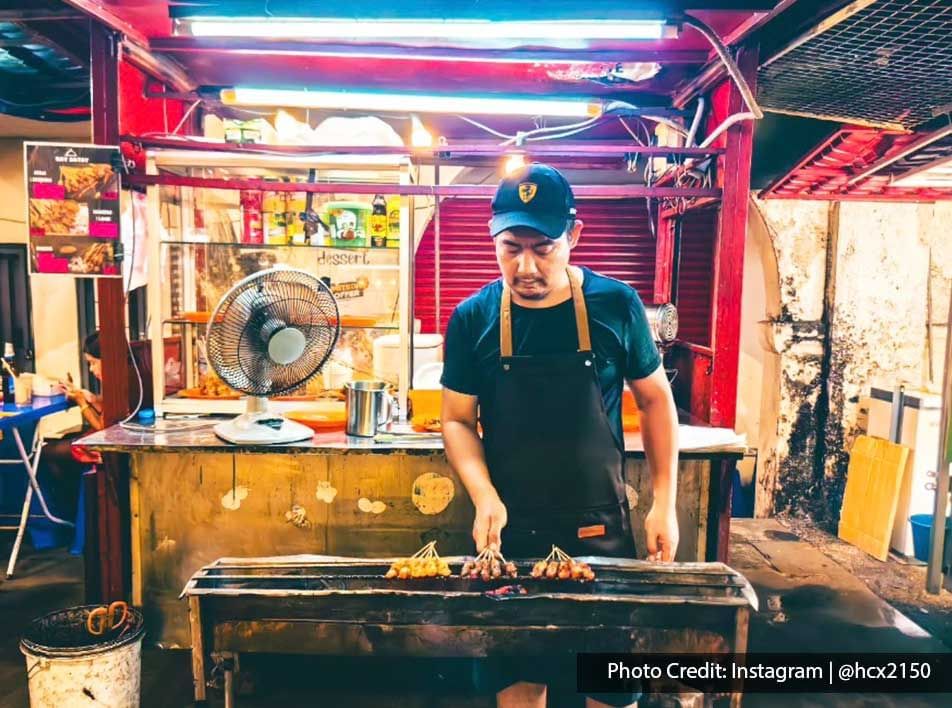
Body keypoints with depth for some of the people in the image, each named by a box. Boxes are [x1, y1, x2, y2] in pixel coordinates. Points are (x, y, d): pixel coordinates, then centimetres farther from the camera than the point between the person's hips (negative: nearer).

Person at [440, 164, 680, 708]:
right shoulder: (474, 318, -5)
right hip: (511, 531, 1)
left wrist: (664, 504, -1)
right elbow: (458, 420, 1)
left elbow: (656, 401, 3)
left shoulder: (616, 305, -6)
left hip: (602, 529, 0)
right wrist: (484, 496, -15)